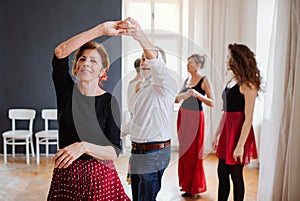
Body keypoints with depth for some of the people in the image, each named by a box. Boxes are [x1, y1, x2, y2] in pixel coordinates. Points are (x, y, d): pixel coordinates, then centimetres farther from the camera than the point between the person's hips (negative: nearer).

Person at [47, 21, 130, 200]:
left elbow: (115, 151, -12)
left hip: (99, 177, -1)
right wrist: (101, 30, -22)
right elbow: (60, 52, -18)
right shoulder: (67, 91, -2)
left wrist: (84, 147, -29)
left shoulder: (109, 101, -7)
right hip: (66, 175, 2)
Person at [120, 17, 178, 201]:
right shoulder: (145, 87, 17)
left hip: (154, 152, -9)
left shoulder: (166, 85, -12)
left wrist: (141, 37, -51)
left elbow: (157, 64, -35)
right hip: (138, 151, 9)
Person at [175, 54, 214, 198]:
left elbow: (211, 102, -13)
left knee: (193, 152, -1)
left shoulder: (204, 80, -7)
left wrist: (197, 94, -25)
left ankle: (194, 188, 11)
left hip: (195, 117, -7)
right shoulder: (187, 80, 12)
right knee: (183, 149, 11)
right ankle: (185, 182, 26)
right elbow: (177, 99, 14)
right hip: (183, 116, 7)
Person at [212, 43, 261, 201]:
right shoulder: (231, 81, 11)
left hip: (239, 132, -8)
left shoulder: (247, 85, -13)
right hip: (226, 130, 8)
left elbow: (248, 119, -17)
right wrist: (217, 134, 17)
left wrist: (240, 145, -19)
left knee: (236, 175, 5)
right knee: (222, 173, 12)